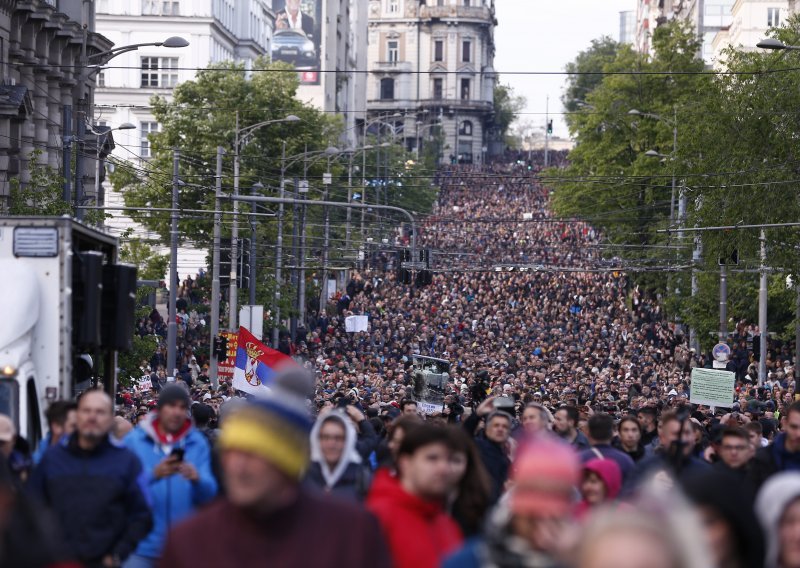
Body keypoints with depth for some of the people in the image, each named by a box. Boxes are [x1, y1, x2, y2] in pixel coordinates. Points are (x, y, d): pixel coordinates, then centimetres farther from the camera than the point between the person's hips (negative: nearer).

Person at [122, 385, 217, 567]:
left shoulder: (198, 443, 4)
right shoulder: (134, 440, -1)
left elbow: (209, 494, -2)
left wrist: (197, 479, -24)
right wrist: (154, 475, -25)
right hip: (142, 545, -2)